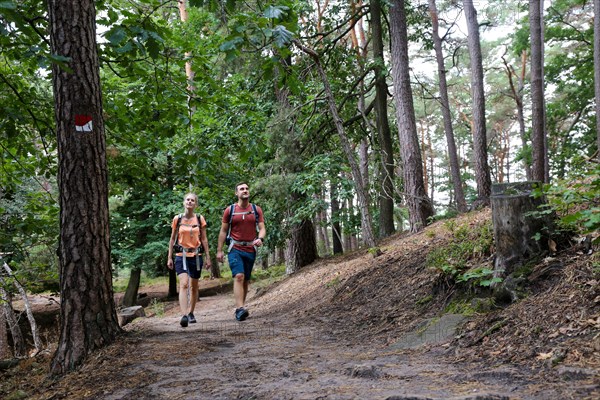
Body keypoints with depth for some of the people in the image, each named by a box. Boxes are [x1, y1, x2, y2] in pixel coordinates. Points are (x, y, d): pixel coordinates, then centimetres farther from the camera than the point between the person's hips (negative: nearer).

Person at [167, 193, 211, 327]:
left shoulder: (200, 219, 2)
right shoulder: (177, 219, 1)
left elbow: (204, 239, 7)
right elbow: (172, 239, 7)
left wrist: (208, 257, 5)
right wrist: (170, 258, 6)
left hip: (196, 255, 2)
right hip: (181, 255, -2)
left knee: (194, 286, 11)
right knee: (184, 284, -18)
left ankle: (190, 313, 27)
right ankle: (184, 315, -25)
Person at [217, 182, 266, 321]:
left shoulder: (256, 210, 6)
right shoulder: (230, 210, 2)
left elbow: (262, 228, 2)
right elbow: (223, 231, 6)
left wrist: (260, 239, -20)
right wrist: (219, 250, 2)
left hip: (250, 250, 3)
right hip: (235, 249, -3)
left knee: (246, 280, 10)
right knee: (239, 276, -20)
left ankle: (240, 309, 23)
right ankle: (240, 309, -26)